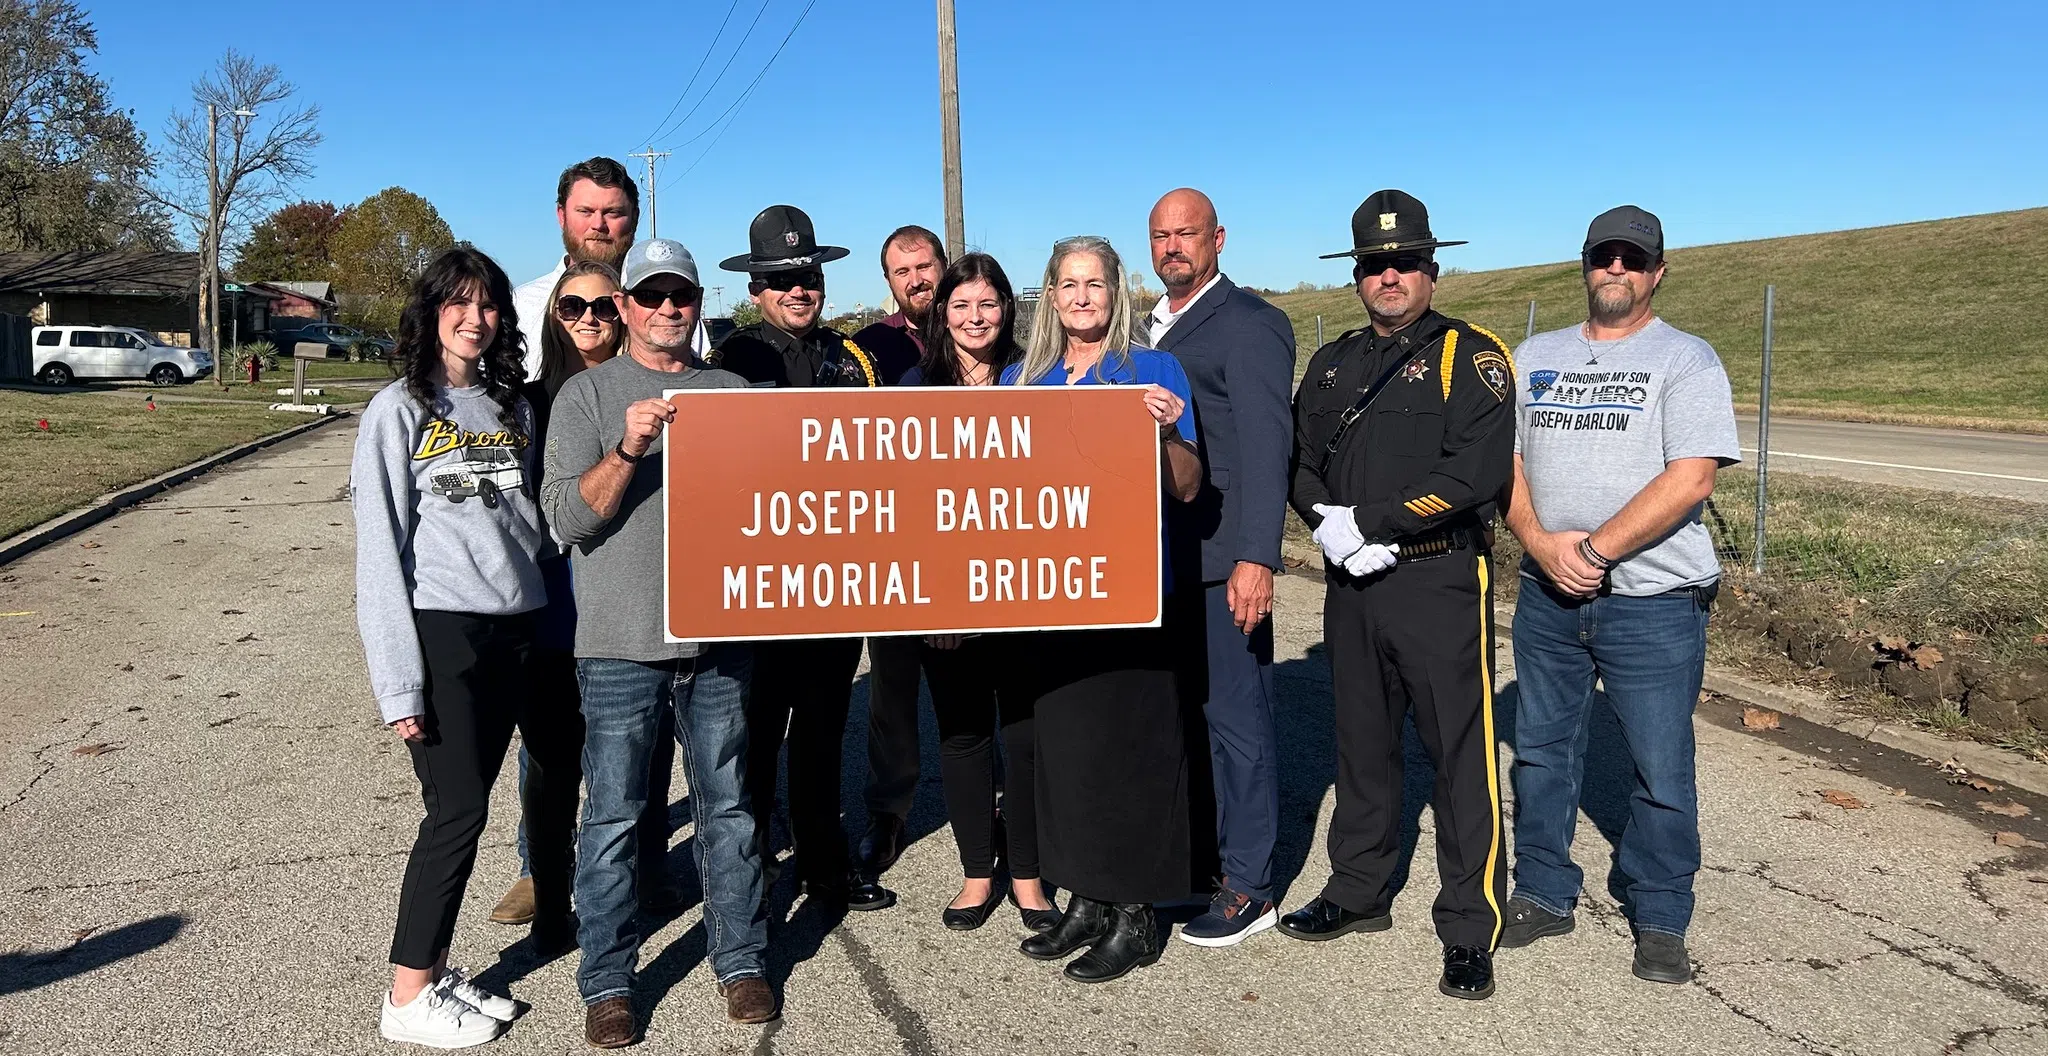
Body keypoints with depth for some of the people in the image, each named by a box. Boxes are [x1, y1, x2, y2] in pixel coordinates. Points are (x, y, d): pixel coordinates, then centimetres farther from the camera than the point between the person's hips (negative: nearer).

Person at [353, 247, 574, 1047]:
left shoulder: (513, 407, 14)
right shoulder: (399, 410, -1)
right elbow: (379, 551, -6)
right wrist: (399, 680, -12)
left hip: (515, 631, 6)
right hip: (443, 633, -6)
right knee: (458, 811, -5)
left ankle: (437, 975, 21)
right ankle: (409, 1000, 10)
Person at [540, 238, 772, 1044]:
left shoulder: (731, 392, 12)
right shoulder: (587, 394, 3)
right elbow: (566, 517, -7)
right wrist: (627, 449, -20)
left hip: (718, 638, 3)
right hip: (620, 644, -2)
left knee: (727, 806, 10)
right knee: (613, 815, 3)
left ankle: (741, 961, 23)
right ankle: (607, 984, 16)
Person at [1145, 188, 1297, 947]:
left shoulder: (1250, 324, -7)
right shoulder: (1150, 328, 17)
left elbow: (1266, 445, -15)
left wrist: (1256, 558, -22)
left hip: (1222, 557, -7)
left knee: (1236, 715, 0)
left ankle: (1248, 889, 10)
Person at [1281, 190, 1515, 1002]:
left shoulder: (1470, 355, -4)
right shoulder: (1332, 364, 15)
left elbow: (1476, 472, -16)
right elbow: (1300, 464, 11)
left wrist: (1368, 523, -16)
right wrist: (1328, 524, -9)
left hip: (1439, 581, -6)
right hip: (1350, 584, 6)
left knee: (1461, 753, -1)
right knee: (1362, 744, 16)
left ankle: (1471, 930, 9)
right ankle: (1358, 893, 30)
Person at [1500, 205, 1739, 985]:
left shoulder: (1686, 360, -3)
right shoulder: (1535, 357, 11)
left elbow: (1690, 479, -15)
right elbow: (1504, 460, 6)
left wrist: (1593, 549, -17)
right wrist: (1542, 543, -11)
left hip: (1652, 600, -4)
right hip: (1547, 595, 5)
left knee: (1662, 770, 3)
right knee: (1540, 751, 13)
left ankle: (1660, 922, 20)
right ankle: (1544, 896, 28)